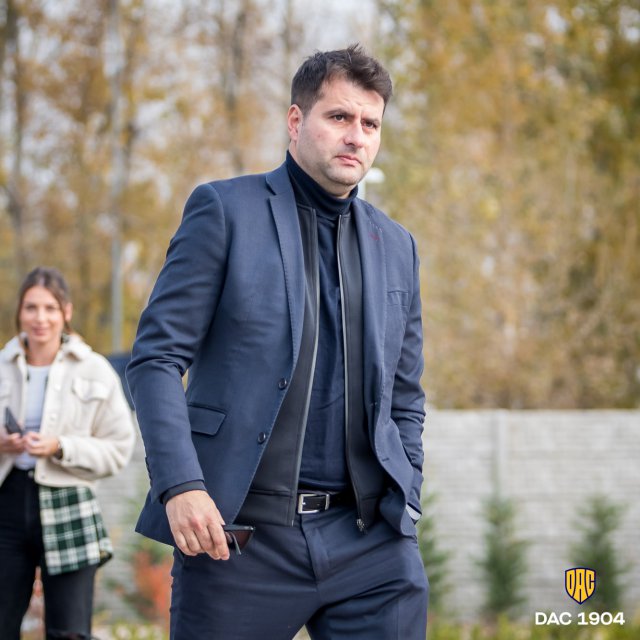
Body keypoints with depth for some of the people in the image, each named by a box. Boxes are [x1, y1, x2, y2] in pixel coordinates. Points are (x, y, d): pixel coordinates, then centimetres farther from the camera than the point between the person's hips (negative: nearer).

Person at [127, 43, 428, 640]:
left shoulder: (395, 246, 15)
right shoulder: (225, 209, 1)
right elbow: (157, 355, -5)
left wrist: (404, 510, 8)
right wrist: (180, 484, -17)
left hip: (367, 540, 4)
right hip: (239, 534, -4)